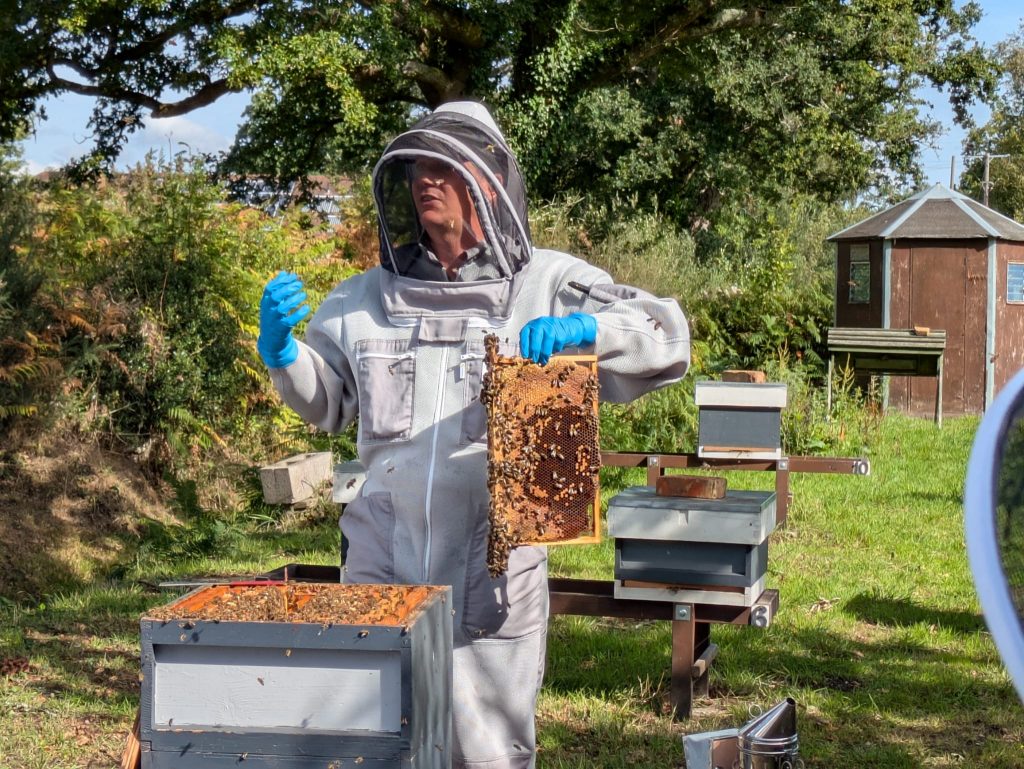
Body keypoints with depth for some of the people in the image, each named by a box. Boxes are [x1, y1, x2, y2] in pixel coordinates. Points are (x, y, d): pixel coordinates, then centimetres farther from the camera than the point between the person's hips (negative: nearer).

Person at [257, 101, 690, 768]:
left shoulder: (550, 286, 1)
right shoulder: (370, 298, 11)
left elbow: (668, 342, -3)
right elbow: (327, 401, 20)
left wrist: (583, 330, -20)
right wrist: (282, 352, 0)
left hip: (495, 565, -3)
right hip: (383, 562, 3)